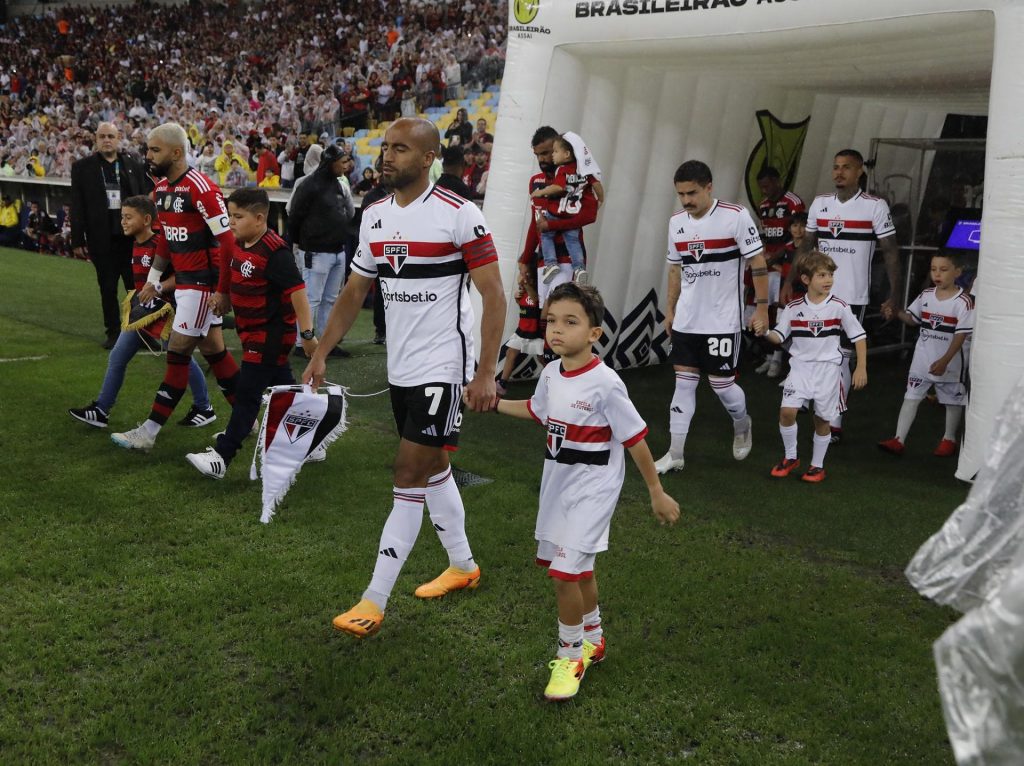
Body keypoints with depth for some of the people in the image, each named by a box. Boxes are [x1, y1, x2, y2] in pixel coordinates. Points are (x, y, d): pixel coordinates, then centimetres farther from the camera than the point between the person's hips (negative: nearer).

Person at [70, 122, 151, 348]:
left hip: (132, 236, 0)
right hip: (101, 239, 0)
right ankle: (113, 332, 16)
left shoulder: (134, 164, 6)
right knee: (107, 288, 6)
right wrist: (77, 241, -3)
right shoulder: (82, 167, 3)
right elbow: (76, 207, 2)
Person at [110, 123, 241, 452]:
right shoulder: (161, 188, 10)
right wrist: (153, 280, 22)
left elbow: (227, 242, -20)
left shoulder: (201, 189, -19)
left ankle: (149, 432, 4)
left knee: (178, 354, -3)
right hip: (184, 280, 9)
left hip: (203, 282, -9)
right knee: (213, 351, 13)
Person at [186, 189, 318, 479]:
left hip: (270, 334, -9)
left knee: (247, 393, -6)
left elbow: (297, 291, -22)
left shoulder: (275, 252, -21)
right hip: (253, 332, 9)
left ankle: (222, 456, -2)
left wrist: (307, 334, -24)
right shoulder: (240, 246, 6)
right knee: (282, 388, 17)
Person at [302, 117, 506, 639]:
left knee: (410, 476, -6)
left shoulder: (459, 215, -13)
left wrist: (485, 373, -18)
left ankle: (374, 601, 0)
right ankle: (463, 566, 36)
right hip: (400, 369, 7)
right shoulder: (374, 215, 7)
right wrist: (320, 354, 9)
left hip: (444, 368, -7)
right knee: (432, 468, 17)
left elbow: (494, 296, -13)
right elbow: (354, 293, 15)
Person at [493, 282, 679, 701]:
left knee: (564, 571, -11)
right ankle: (593, 638, 40)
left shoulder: (605, 383, -22)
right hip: (557, 482, 7)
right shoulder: (550, 374, -1)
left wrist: (657, 493, -8)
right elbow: (536, 409, 21)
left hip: (591, 487, -7)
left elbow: (635, 439, -15)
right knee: (579, 568, 19)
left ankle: (572, 654, 10)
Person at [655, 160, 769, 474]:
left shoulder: (736, 217, -12)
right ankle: (675, 455, 11)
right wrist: (670, 310, 16)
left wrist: (762, 309, -10)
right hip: (686, 320, 5)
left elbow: (758, 263, -9)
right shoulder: (676, 222, 5)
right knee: (684, 383, 5)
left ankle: (742, 426, 34)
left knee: (722, 384, 2)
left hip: (723, 321, -5)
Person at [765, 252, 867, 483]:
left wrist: (861, 368, -4)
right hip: (800, 367, 1)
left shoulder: (839, 307, -5)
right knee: (787, 411, -12)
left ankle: (817, 465, 24)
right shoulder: (793, 308, -1)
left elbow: (859, 336, 1)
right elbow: (779, 337, 2)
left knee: (822, 418, 6)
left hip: (828, 369, -1)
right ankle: (790, 457, 10)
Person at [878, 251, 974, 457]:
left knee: (953, 400, 13)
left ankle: (949, 439, 30)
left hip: (951, 362, -4)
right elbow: (912, 319, 14)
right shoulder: (926, 296, 1)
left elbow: (961, 335, -17)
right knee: (911, 396, 3)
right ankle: (899, 440, 4)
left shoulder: (963, 302, -15)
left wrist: (944, 361, -23)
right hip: (923, 358, 4)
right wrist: (896, 314, -7)